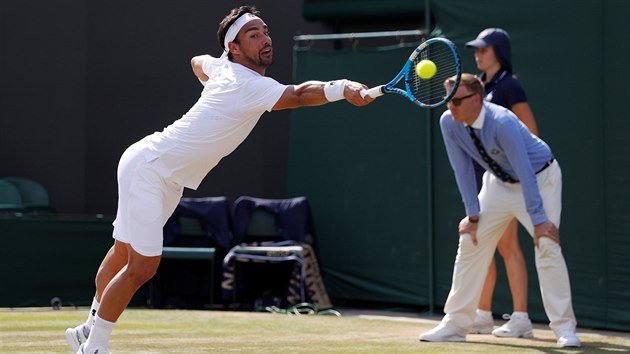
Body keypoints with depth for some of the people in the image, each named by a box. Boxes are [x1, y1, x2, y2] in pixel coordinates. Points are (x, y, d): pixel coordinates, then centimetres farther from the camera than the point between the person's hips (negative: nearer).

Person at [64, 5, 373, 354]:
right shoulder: (248, 85, -26)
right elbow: (298, 95, -44)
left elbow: (198, 61, 27)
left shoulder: (222, 68, 3)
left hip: (168, 180, 10)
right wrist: (343, 88, -56)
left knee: (125, 252, 20)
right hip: (148, 165, -10)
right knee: (142, 266, -13)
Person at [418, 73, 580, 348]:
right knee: (470, 241, 0)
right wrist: (473, 215, -9)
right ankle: (455, 325, 8)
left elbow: (525, 172, -35)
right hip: (499, 182, 6)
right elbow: (463, 169, -8)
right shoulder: (449, 123, -16)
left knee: (547, 246, -20)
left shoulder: (503, 123, -35)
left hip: (539, 179, -6)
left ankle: (564, 328, -15)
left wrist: (539, 220, -35)